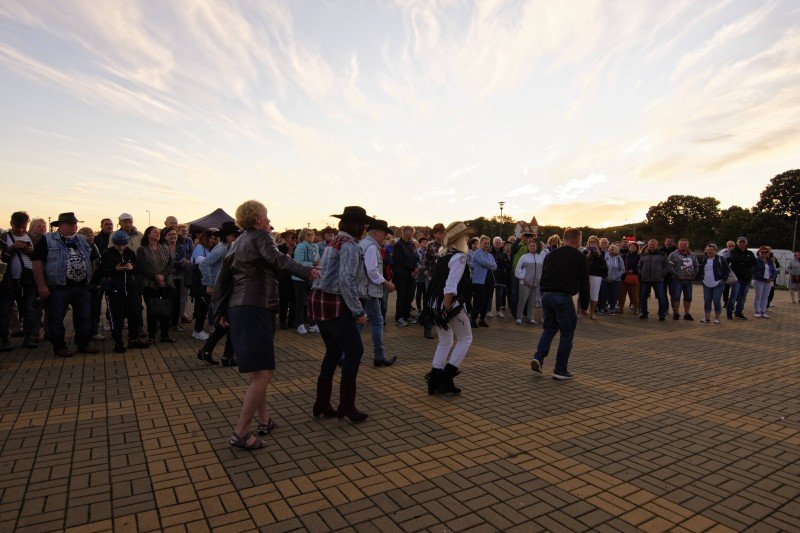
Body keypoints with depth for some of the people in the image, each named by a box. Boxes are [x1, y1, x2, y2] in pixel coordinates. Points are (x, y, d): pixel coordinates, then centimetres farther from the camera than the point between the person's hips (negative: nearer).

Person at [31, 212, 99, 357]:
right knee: (56, 319, 3)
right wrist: (41, 286, -13)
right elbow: (37, 262, -8)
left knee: (84, 317, 8)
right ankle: (59, 347, 16)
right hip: (58, 287, -4)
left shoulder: (82, 240, 14)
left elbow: (92, 259, 21)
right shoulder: (47, 240, -3)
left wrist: (90, 279, 13)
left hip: (82, 287, 5)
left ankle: (83, 344, 20)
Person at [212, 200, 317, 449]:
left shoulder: (238, 242, 20)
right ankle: (240, 433, -6)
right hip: (255, 309, -10)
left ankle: (264, 420, 28)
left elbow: (223, 276, 19)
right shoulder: (260, 237, -5)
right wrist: (305, 270, -33)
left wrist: (221, 312, 21)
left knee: (259, 370, 20)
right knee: (263, 374, -8)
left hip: (238, 308, 10)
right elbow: (275, 258, -26)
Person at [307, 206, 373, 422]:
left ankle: (322, 404, 24)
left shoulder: (335, 241, 16)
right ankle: (346, 405, 9)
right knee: (354, 351, 2)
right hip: (334, 305, -9)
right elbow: (346, 280, -25)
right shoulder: (350, 245, -14)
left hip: (318, 299, 9)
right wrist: (358, 312, -20)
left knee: (333, 351, 17)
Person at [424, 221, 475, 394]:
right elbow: (451, 287, -21)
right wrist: (446, 309, -21)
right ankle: (447, 376, 4)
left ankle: (435, 381, 17)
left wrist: (442, 308, 16)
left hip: (435, 303, 8)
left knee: (445, 341, 17)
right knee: (465, 338, 9)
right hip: (452, 304, -8)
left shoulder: (443, 255, 12)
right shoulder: (459, 257, -14)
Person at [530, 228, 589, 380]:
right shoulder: (579, 257, 0)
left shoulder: (551, 254, 15)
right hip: (563, 298, -5)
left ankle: (538, 358, 2)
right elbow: (584, 284, 1)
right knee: (567, 333, 7)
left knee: (549, 329, 19)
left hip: (546, 295, 5)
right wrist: (584, 307, 9)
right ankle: (560, 370, 9)